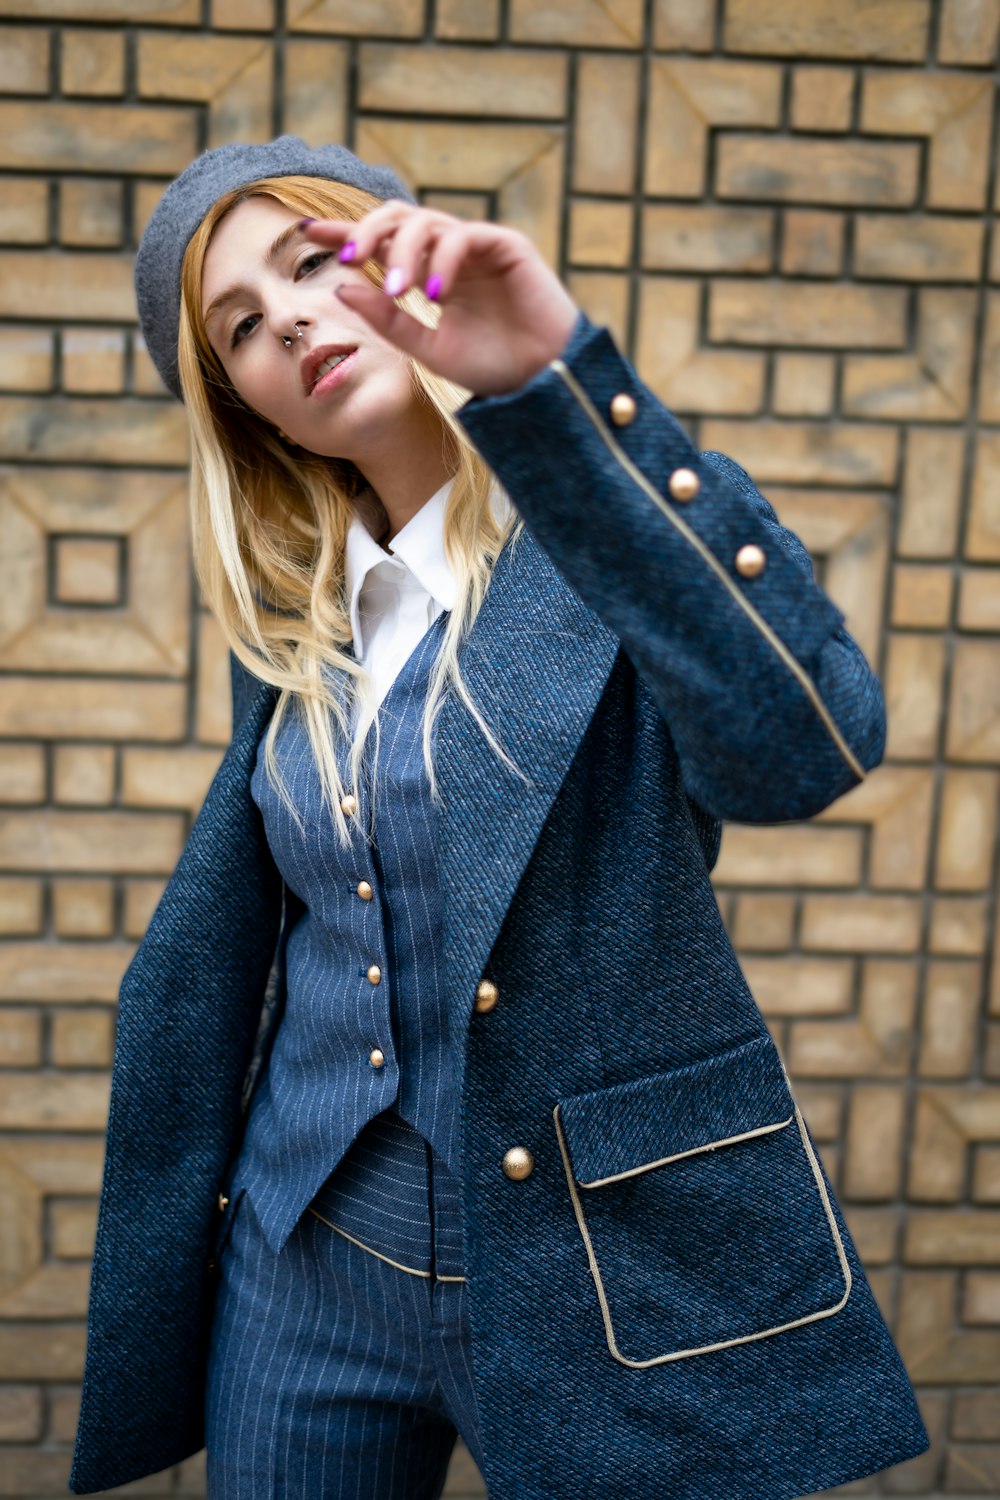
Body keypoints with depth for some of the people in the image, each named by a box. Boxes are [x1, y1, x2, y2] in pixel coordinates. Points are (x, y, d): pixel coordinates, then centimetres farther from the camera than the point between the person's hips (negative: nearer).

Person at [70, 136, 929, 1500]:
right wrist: (152, 1301, 13)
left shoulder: (630, 530, -10)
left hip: (607, 1274, -4)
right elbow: (207, 963, 9)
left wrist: (554, 379, -34)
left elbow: (809, 748, -31)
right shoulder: (292, 621, 4)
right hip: (310, 1264, 5)